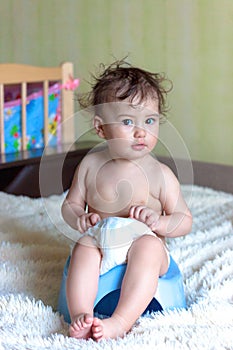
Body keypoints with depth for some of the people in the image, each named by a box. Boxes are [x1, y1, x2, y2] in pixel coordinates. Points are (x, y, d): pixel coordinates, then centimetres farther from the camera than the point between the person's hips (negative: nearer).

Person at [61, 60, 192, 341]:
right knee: (84, 247, -29)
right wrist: (79, 218, -11)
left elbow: (185, 220, 1)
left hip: (144, 246, -2)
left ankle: (121, 321, -44)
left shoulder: (160, 173, -3)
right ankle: (81, 315, -41)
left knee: (148, 245, -34)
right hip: (101, 246, 2)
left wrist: (159, 222, -20)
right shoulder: (90, 165, 3)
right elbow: (70, 204, 13)